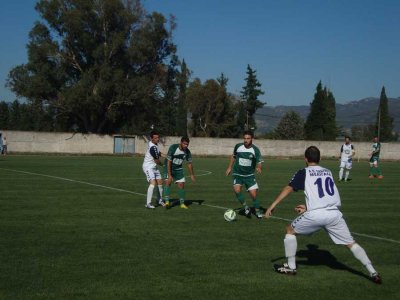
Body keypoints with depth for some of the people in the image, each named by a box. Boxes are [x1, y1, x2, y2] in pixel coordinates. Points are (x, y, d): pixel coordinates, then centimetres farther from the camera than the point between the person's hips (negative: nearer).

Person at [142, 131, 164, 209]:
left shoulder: (152, 143, 2)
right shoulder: (153, 148, -27)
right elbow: (157, 161, -16)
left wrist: (159, 153, 7)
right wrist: (162, 164, 3)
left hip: (154, 167, 10)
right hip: (148, 167, -10)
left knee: (160, 182, 12)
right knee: (153, 183, -22)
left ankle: (160, 200, 28)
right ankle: (148, 203, -23)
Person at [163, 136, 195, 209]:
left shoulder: (187, 151, -13)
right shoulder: (173, 148, -27)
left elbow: (190, 163, 1)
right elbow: (168, 162, -27)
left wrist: (192, 175, 5)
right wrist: (169, 175, -30)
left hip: (178, 169, 4)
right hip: (168, 168, -4)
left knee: (181, 185, -1)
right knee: (167, 182, -21)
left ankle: (182, 203, 11)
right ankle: (167, 202, -27)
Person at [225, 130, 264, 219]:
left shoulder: (255, 150, -12)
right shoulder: (238, 146, -6)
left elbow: (260, 162, -17)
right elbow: (233, 156, 14)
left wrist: (259, 168, -39)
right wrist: (229, 167, 16)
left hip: (249, 175, -1)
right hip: (237, 174, 1)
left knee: (253, 194, -5)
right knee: (237, 190, -23)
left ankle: (257, 210, 21)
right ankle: (245, 207, -1)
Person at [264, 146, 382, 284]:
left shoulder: (303, 173, 10)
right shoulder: (328, 172, 23)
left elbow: (288, 188, -3)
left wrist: (273, 205, -8)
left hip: (315, 215, -3)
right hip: (334, 213, 4)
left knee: (290, 230, 19)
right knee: (351, 243, 13)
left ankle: (291, 267, 20)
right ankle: (373, 272, 3)